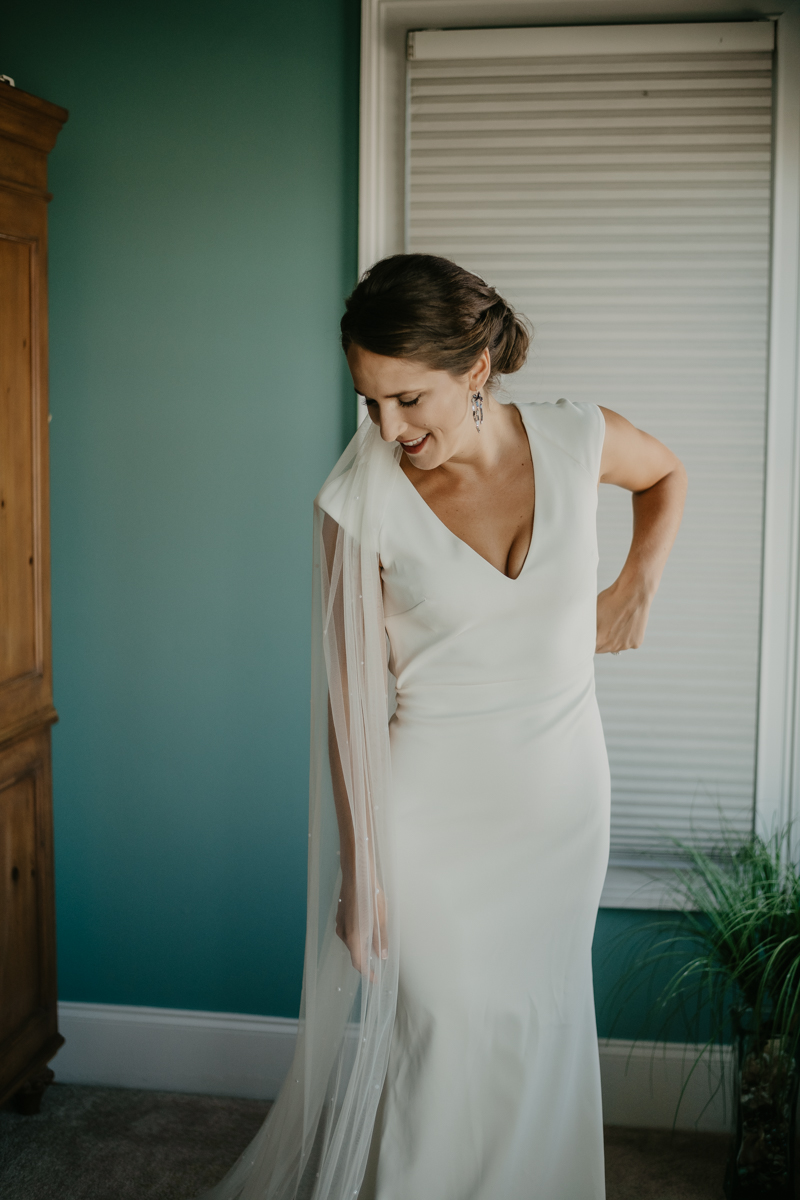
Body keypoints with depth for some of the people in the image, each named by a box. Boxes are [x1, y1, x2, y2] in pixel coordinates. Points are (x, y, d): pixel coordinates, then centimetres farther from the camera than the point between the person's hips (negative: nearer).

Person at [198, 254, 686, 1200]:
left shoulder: (577, 440, -9)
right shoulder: (360, 499, -16)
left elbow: (666, 475, 17)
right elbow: (353, 698, -11)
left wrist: (636, 586, 3)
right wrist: (360, 869, -10)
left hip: (562, 793, 3)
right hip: (433, 801, -3)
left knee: (545, 1031, 16)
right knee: (442, 1040, 4)